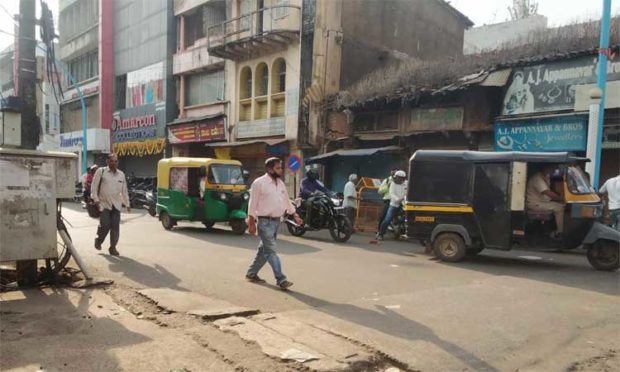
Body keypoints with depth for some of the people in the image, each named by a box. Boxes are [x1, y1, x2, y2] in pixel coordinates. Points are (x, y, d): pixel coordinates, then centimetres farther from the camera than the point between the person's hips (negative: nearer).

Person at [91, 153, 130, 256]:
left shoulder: (121, 174, 12)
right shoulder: (101, 171, 0)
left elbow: (124, 190, 16)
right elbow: (94, 186, -1)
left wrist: (127, 204, 14)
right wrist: (96, 199, -10)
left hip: (116, 204, 4)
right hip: (104, 204, -3)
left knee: (115, 227, 1)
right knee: (105, 225, -10)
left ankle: (113, 247, 12)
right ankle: (98, 241, 19)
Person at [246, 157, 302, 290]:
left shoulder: (280, 183, 11)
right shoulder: (259, 183, -11)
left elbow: (287, 201, 18)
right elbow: (253, 204, -10)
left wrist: (295, 215, 12)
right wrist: (251, 223, -11)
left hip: (276, 221, 8)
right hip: (265, 222, -8)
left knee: (264, 249, 14)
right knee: (271, 251, -7)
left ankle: (251, 273, 28)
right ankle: (281, 279, -7)